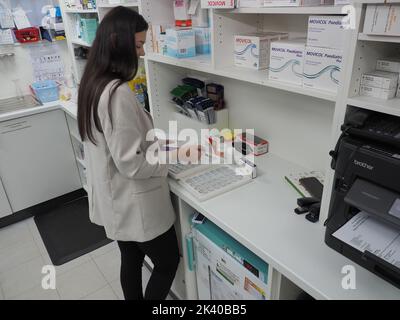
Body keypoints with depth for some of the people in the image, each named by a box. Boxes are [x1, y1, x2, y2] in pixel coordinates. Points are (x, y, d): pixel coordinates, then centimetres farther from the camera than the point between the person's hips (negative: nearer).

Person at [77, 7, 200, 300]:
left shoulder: (93, 82, 2)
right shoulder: (117, 93, -29)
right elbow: (131, 164, -26)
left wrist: (156, 143, 8)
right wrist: (177, 153, -17)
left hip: (113, 198, 9)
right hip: (133, 203, -9)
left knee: (131, 260, 26)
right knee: (168, 262, 14)